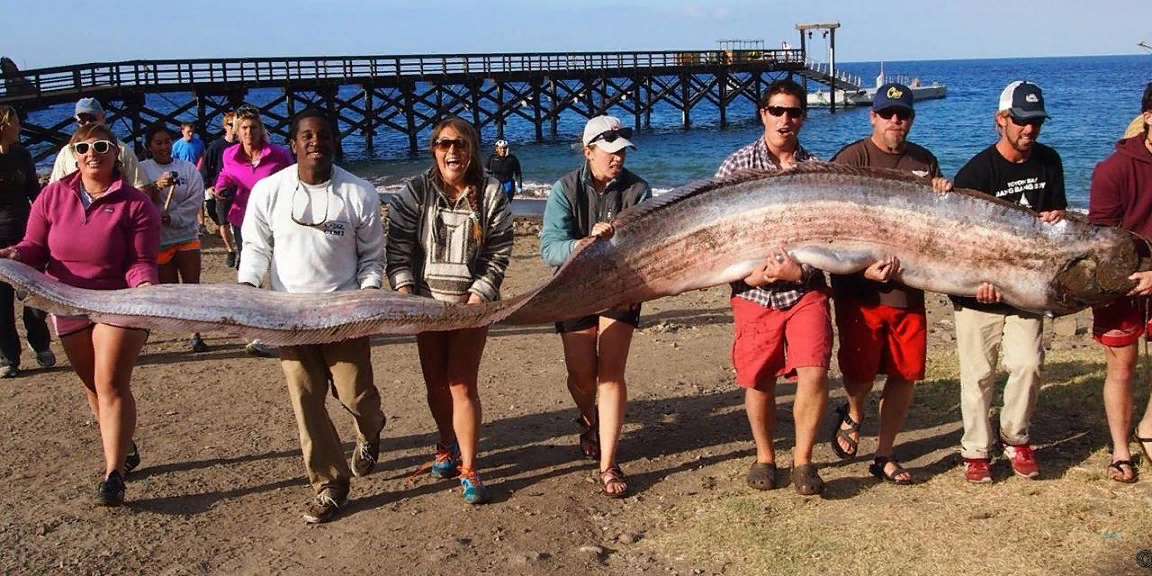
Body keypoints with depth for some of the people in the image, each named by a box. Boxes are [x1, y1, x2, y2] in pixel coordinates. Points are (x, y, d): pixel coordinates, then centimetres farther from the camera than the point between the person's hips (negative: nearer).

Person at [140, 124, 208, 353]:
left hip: (187, 236, 1)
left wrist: (173, 218, -15)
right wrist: (157, 186, -27)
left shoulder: (188, 168, 2)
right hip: (158, 239, -1)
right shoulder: (142, 169, 0)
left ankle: (196, 334, 6)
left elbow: (195, 200, -5)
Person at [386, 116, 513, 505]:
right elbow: (398, 246, -5)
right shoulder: (416, 191, -2)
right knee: (435, 383, 13)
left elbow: (499, 252, -5)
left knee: (463, 385, -6)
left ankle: (468, 469, 3)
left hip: (471, 303, -2)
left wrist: (478, 296, -14)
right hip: (426, 301, 2)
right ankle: (447, 447, 36)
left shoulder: (490, 193, -4)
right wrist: (404, 291, -16)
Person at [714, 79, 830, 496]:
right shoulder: (737, 165, 1)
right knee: (758, 382, 8)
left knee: (814, 372, -13)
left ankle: (803, 460, 7)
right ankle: (764, 457, 31)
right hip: (754, 291, 0)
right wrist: (746, 273, -14)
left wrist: (802, 270, -14)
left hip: (806, 289, 0)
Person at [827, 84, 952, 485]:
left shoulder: (925, 162, 13)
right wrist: (863, 267, -23)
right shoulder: (851, 159, -4)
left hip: (909, 287, 5)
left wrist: (943, 197, -2)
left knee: (905, 374, 6)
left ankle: (884, 456, 23)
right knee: (861, 370, -5)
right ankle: (853, 414, 31)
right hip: (859, 287, -5)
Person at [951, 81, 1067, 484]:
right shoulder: (977, 170, -9)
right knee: (978, 372, 0)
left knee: (1028, 364, -5)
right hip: (979, 291, -4)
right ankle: (976, 451, 12)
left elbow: (1058, 213, 17)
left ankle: (1015, 439, 16)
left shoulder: (1048, 162, 8)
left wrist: (1056, 218, -10)